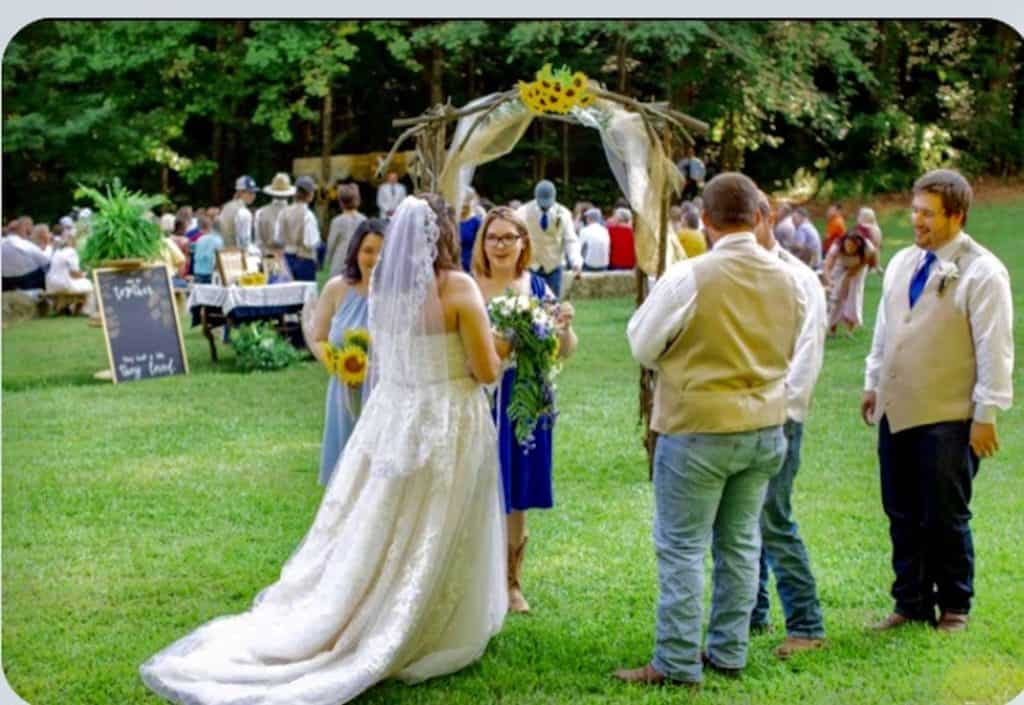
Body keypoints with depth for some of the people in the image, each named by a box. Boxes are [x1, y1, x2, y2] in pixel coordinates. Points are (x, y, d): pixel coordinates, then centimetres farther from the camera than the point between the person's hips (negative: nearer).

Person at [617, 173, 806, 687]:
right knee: (740, 542, 14)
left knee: (682, 547, 1)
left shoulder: (687, 278, -17)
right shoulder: (786, 279, 0)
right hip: (765, 427, 6)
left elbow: (643, 346, -8)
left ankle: (677, 663, 4)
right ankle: (729, 652, 21)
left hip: (698, 428, -6)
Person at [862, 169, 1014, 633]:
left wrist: (986, 415, -12)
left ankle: (954, 608, 19)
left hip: (948, 420, -6)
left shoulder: (982, 273, -10)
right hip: (896, 413, 7)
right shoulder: (902, 263, 12)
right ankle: (912, 605, 23)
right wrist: (873, 384, 19)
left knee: (945, 519, 2)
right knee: (902, 517, 11)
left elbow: (994, 350, -11)